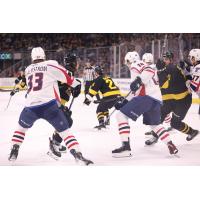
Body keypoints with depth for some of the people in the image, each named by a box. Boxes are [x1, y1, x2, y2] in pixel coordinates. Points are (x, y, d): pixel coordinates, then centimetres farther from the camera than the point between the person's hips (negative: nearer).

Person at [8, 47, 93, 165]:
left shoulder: (28, 70, 21)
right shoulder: (50, 65, 6)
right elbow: (65, 75, 0)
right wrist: (76, 84, 15)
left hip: (30, 106, 3)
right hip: (49, 105, -3)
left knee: (22, 127, 30)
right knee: (64, 131, 2)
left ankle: (14, 152, 22)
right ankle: (78, 155, -13)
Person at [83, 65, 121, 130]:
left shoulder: (99, 79, 0)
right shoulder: (107, 78, 26)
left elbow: (93, 89, -7)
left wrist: (88, 98, -5)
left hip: (109, 96, -8)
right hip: (117, 95, 8)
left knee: (100, 109, 1)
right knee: (105, 107, 30)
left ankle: (101, 123, -16)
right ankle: (107, 120, 32)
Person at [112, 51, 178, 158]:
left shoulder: (136, 65, 6)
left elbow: (150, 70, -15)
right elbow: (136, 91, 32)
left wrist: (139, 79, -29)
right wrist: (124, 102, 28)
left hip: (147, 97, -10)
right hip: (157, 100, 10)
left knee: (121, 115, -9)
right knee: (155, 124, 31)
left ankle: (126, 146, -19)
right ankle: (171, 146, 26)